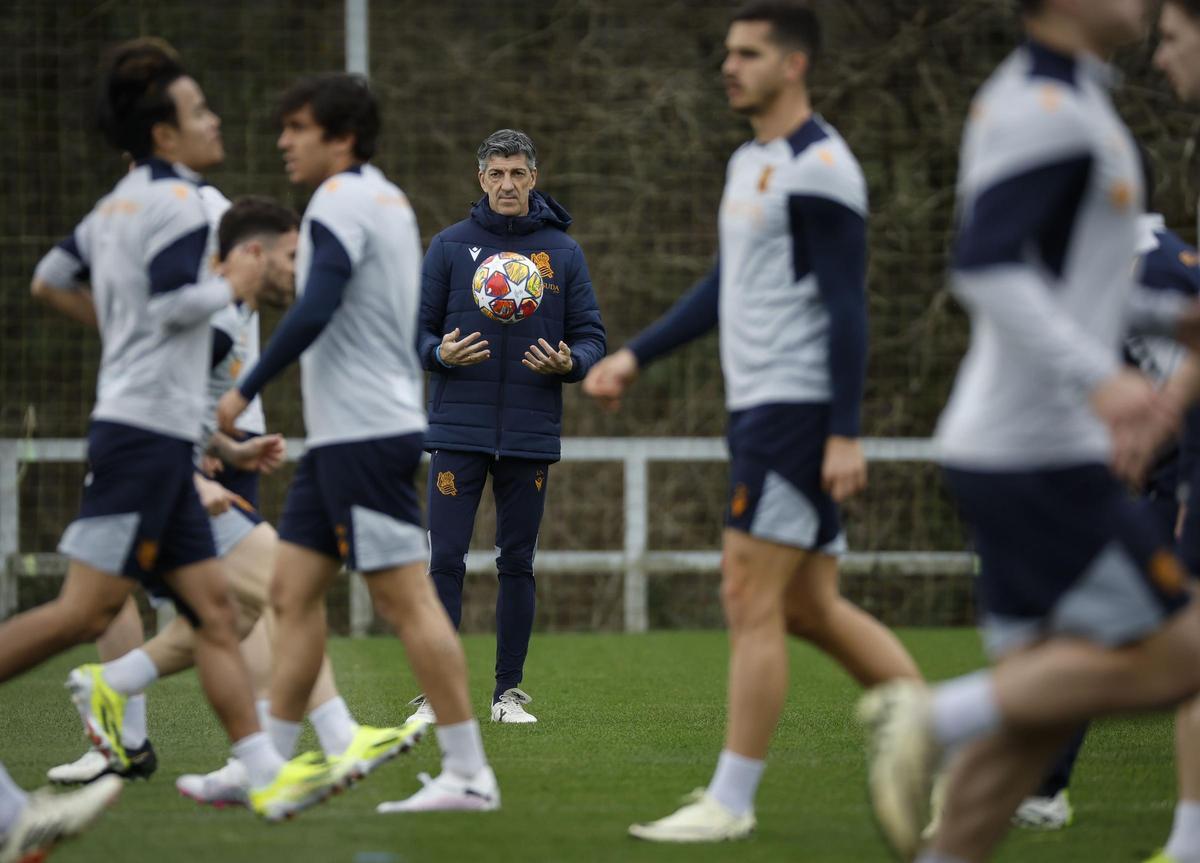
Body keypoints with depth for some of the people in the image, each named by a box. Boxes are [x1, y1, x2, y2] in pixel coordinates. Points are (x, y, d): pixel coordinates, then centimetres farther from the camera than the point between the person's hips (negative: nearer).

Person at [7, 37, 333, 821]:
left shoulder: (115, 205, 18)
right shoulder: (177, 198, -10)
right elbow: (176, 301, -20)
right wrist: (233, 285, -4)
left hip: (160, 440, 10)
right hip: (149, 429, -10)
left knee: (215, 610, 3)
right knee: (87, 611, -13)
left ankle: (268, 776, 0)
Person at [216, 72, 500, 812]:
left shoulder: (341, 204, -12)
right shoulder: (390, 201, 18)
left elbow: (313, 314, -23)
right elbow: (417, 319, 23)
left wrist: (245, 392, -15)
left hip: (363, 434, -10)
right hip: (342, 436, 10)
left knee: (406, 597, -9)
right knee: (294, 590, 9)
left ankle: (468, 772, -8)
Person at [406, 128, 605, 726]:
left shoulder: (562, 252, 6)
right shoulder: (449, 246, 4)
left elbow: (591, 336, 7)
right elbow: (419, 329, 6)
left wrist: (569, 362, -14)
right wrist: (441, 354, -16)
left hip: (531, 433, 1)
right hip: (458, 430, -1)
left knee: (518, 564, 6)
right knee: (445, 560, -5)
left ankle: (509, 692, 14)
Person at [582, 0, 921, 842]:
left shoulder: (819, 168, -13)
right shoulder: (750, 163, 16)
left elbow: (848, 307, -17)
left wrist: (846, 434, -21)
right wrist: (635, 356, 22)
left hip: (797, 411, -10)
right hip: (760, 407, 10)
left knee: (751, 598, -7)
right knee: (809, 606, 9)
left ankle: (731, 801, -2)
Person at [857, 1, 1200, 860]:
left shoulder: (1047, 101, 17)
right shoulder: (1048, 113, -15)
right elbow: (985, 268, -28)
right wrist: (1099, 378, -37)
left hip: (1014, 451, 10)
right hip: (1041, 457, -10)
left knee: (1043, 702, 9)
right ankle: (935, 718, -8)